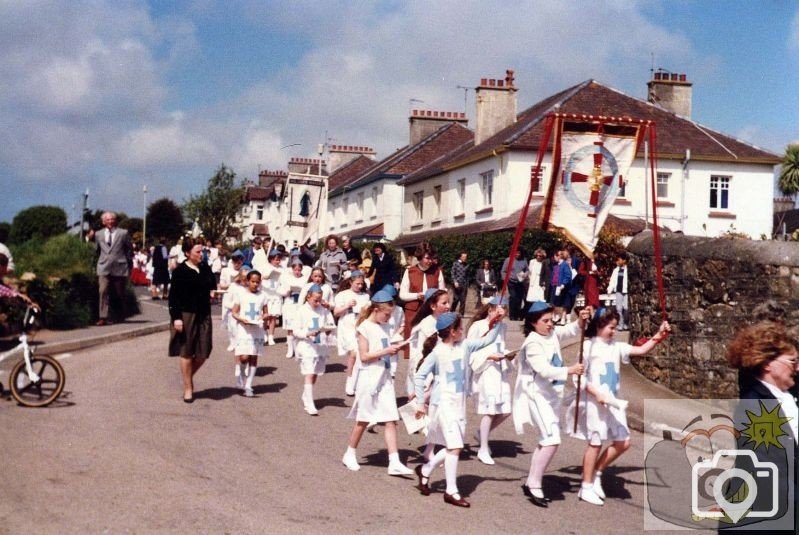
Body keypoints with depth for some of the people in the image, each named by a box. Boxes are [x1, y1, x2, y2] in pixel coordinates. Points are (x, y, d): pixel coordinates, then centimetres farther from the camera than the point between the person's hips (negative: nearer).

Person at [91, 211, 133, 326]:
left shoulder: (123, 233, 5)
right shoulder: (98, 234, 11)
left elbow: (130, 249, 8)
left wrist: (129, 264, 5)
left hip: (119, 268, -1)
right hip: (104, 268, 1)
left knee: (120, 294, 8)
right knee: (103, 292, -13)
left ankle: (122, 316, 27)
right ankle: (103, 317, -14)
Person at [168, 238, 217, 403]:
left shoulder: (205, 268, 8)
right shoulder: (180, 271, -8)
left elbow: (212, 284, 25)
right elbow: (174, 296, -9)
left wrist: (212, 291, 1)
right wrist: (176, 317, -15)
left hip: (204, 315, 5)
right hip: (186, 315, -5)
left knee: (203, 353, 3)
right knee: (186, 352, 3)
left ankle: (189, 376, 30)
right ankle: (188, 388, 14)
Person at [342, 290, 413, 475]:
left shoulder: (384, 327, 10)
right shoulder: (365, 328, -10)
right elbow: (364, 356, -14)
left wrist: (394, 348, -2)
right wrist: (385, 351, -20)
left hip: (385, 377, 6)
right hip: (369, 378, -6)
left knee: (391, 420, -2)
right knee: (363, 420, 7)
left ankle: (394, 463, -4)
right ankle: (349, 455, 26)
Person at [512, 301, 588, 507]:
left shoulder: (553, 333, 5)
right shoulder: (532, 343, -18)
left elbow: (572, 330, 14)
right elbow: (544, 370, -27)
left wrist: (581, 320, -7)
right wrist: (569, 370, -33)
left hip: (553, 394, 9)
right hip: (537, 395, -9)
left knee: (547, 440, 13)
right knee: (552, 440, -16)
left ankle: (531, 483, 23)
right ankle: (534, 485, -7)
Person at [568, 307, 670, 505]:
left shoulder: (616, 347, 9)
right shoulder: (589, 346, -9)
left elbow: (641, 350, 2)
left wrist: (658, 336, -12)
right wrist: (596, 393, -20)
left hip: (612, 401, 7)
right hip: (594, 401, -7)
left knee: (623, 442, 6)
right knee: (595, 443, 0)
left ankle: (596, 473, 24)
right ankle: (586, 487, 12)